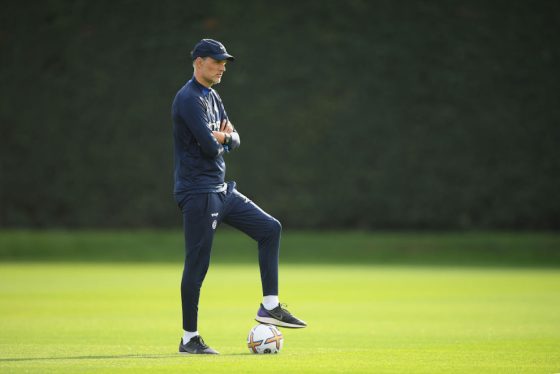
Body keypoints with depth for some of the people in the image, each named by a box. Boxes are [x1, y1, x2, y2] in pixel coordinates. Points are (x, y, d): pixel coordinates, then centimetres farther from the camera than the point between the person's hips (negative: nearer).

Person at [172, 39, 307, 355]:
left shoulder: (214, 98, 16)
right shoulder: (189, 98, -15)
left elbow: (234, 141, 14)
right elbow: (209, 147, -22)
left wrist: (222, 137, -9)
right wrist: (221, 141, 0)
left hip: (222, 190, 10)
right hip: (198, 192, -10)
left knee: (270, 228, 7)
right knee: (197, 264, -6)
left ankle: (270, 306, 9)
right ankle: (189, 339, 1)